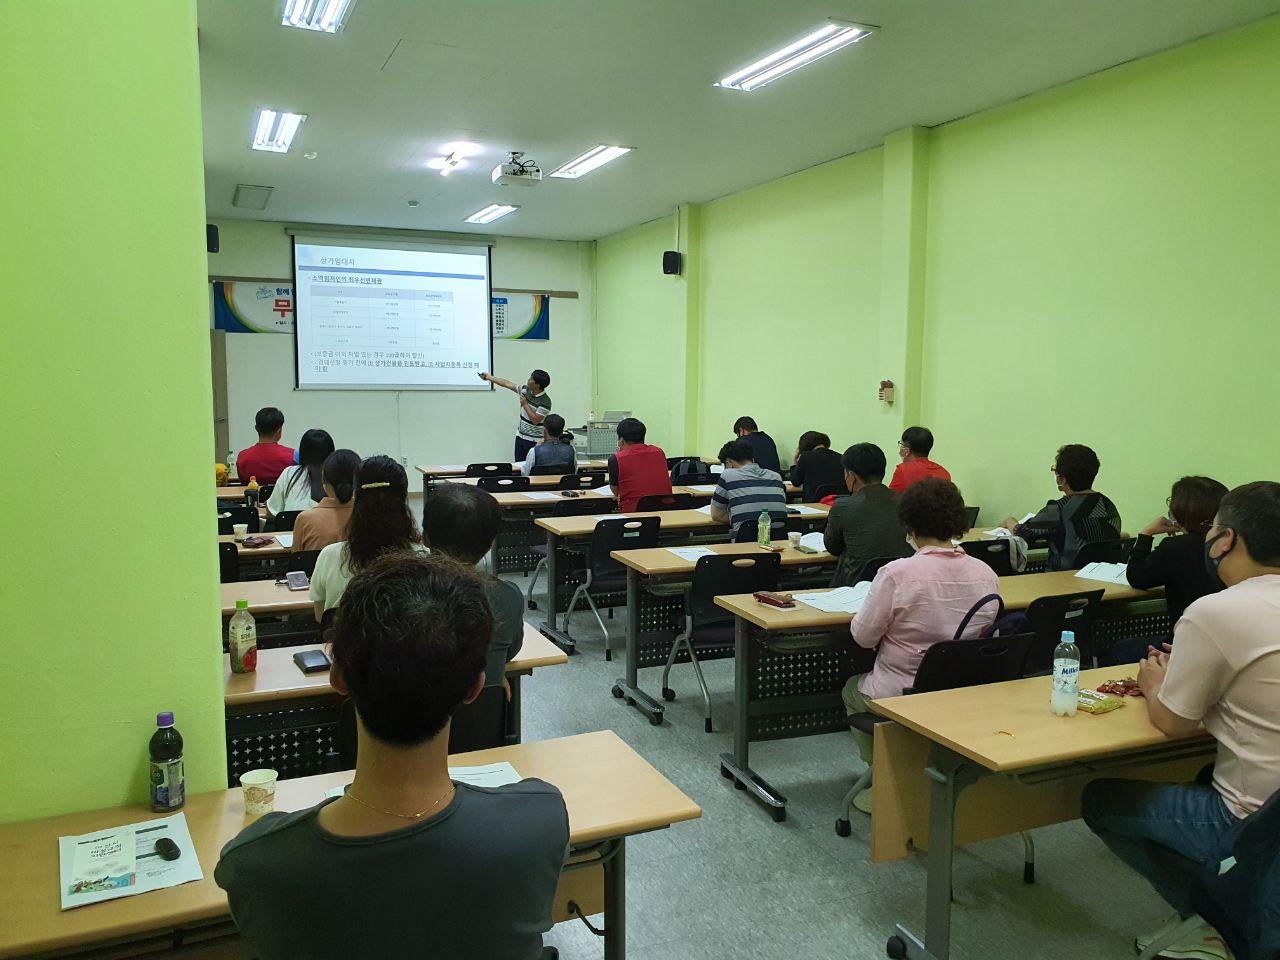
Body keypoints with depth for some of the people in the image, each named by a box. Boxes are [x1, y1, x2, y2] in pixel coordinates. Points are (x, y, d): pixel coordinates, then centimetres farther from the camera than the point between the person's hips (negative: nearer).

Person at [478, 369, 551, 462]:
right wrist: (490, 377, 17)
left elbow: (535, 420, -23)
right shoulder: (525, 390, 1)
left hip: (534, 441, -7)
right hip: (520, 436, 7)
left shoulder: (545, 402, -20)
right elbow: (508, 384, 11)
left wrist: (525, 404, -19)